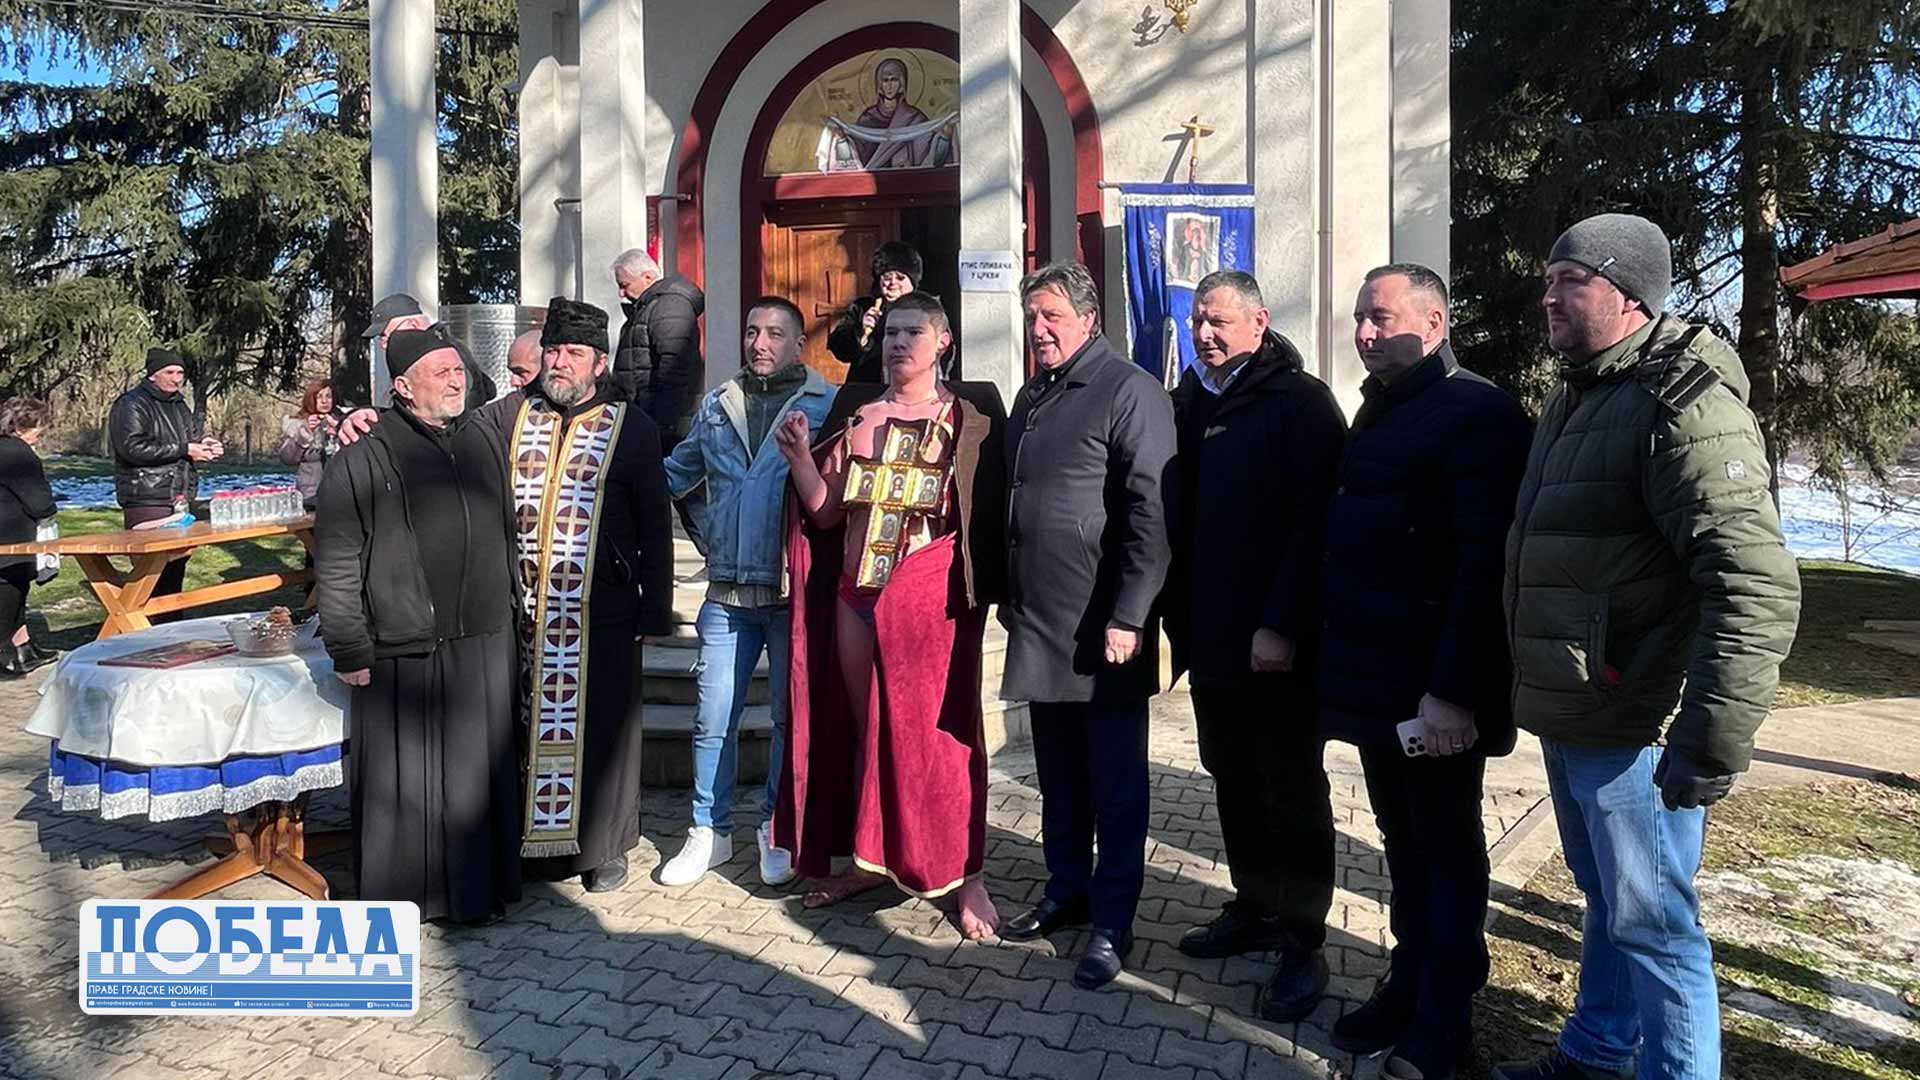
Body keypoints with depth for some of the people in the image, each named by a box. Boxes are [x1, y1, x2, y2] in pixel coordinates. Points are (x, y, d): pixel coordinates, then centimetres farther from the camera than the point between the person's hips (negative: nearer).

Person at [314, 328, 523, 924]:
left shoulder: (486, 445, 10)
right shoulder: (364, 461, -7)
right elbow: (336, 564, -6)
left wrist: (510, 617, 18)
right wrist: (350, 649, -8)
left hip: (483, 646, 5)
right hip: (402, 651, -4)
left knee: (478, 769, 11)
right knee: (402, 777, 5)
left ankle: (478, 887, 26)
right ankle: (397, 895, 21)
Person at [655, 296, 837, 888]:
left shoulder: (827, 405, -2)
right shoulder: (716, 407, 12)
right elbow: (677, 476, 25)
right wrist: (713, 529, 15)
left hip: (795, 590, -3)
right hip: (727, 591, 3)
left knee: (791, 716, 7)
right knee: (713, 718, 6)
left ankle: (776, 829, 23)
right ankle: (710, 831, 20)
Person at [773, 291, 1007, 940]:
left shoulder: (971, 413, -1)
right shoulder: (855, 413, 10)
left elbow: (992, 506, -5)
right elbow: (825, 512, 7)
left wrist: (985, 586, -19)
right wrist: (800, 458, -7)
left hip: (930, 592, -4)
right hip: (857, 593, 5)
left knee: (936, 731, -2)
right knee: (864, 729, 13)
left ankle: (964, 876, 10)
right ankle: (871, 860, 29)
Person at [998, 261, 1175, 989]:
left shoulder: (1129, 392, -10)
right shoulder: (1032, 396, 16)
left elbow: (1151, 514, -17)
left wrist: (1127, 618, -20)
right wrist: (1009, 597, 20)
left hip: (1101, 629, -7)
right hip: (1040, 626, 8)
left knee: (1115, 783, 5)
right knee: (1058, 775, 17)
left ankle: (1112, 923, 16)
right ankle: (1066, 892, 32)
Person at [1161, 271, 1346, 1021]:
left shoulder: (1300, 404, -9)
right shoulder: (1189, 403, 11)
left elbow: (1314, 524, -17)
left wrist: (1282, 626, -21)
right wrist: (1178, 616, 9)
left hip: (1277, 642, -7)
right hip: (1209, 634, 7)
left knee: (1292, 789, 3)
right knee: (1233, 781, 16)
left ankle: (1302, 940, 13)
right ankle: (1253, 908, 31)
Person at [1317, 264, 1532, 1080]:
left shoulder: (1479, 414, -13)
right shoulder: (1379, 412, 15)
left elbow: (1485, 563, -21)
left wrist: (1453, 690, -25)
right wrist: (1341, 660, 13)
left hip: (1436, 689, -8)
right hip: (1375, 677, 8)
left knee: (1447, 850, 6)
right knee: (1402, 843, 17)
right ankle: (1409, 985, 30)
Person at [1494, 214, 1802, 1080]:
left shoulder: (1683, 405, -17)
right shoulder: (1577, 400, 13)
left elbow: (1756, 585, -26)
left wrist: (1712, 740, -29)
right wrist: (1534, 688, 21)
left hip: (1632, 727, -9)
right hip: (1570, 718, 9)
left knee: (1651, 922, 3)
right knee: (1605, 902, 23)